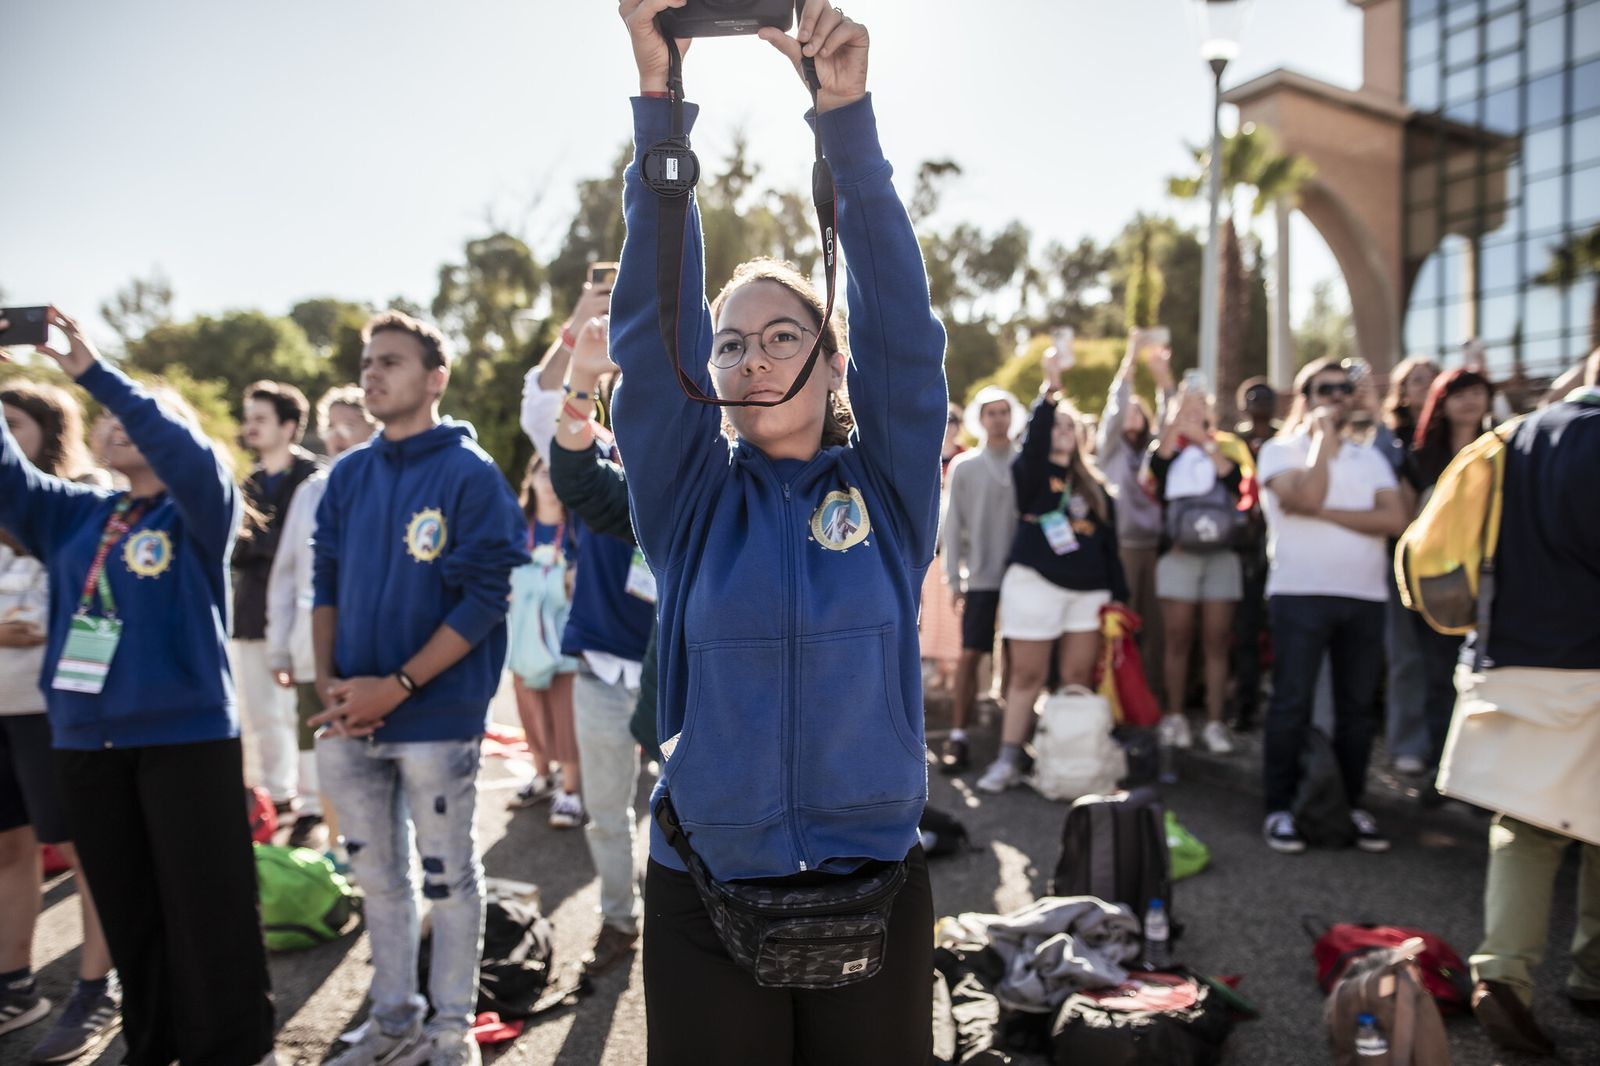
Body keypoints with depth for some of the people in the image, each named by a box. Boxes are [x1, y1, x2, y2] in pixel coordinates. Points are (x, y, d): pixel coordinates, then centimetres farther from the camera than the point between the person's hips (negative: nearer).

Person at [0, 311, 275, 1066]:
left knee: (203, 906, -1)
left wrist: (93, 372, -26)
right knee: (127, 909, 15)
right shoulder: (74, 516, 13)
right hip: (85, 736, 6)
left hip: (185, 732, -5)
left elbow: (182, 451, -20)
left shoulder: (202, 511, -2)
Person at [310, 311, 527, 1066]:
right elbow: (326, 586, 12)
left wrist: (396, 687, -16)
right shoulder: (348, 476, 9)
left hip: (435, 715, -5)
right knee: (377, 875, 16)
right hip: (349, 720, 6)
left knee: (445, 876, 7)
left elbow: (484, 599, -13)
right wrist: (329, 684, -2)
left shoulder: (470, 474, -8)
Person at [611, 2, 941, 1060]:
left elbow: (901, 320, -11)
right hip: (704, 899, 0)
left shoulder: (888, 488, -1)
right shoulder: (691, 496, -1)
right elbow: (650, 330, -10)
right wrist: (659, 101, -19)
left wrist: (848, 115, -21)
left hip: (876, 890, 0)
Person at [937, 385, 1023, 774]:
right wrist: (954, 579, 0)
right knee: (970, 655, -4)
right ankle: (957, 737, 1)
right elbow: (952, 526, 5)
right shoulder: (963, 467, 6)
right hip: (981, 577, -1)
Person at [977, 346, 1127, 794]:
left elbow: (1109, 541, 12)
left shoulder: (1093, 483, 13)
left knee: (1079, 680, 4)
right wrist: (1050, 390, -30)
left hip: (1089, 590, 3)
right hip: (1035, 585, -3)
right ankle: (1009, 760, 6)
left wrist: (1118, 594, 7)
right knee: (1027, 676, 0)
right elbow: (1033, 442, -20)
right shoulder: (1031, 472, 3)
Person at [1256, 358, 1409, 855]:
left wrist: (1326, 513, -10)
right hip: (1300, 593, -4)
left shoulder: (1369, 456, 15)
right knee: (1292, 704, -4)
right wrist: (1322, 434, -7)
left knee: (1358, 706, 8)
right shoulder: (1280, 450, 4)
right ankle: (1279, 808, 4)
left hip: (1365, 595, 4)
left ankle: (1353, 805, 19)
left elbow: (1395, 519, -1)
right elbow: (1305, 497, -17)